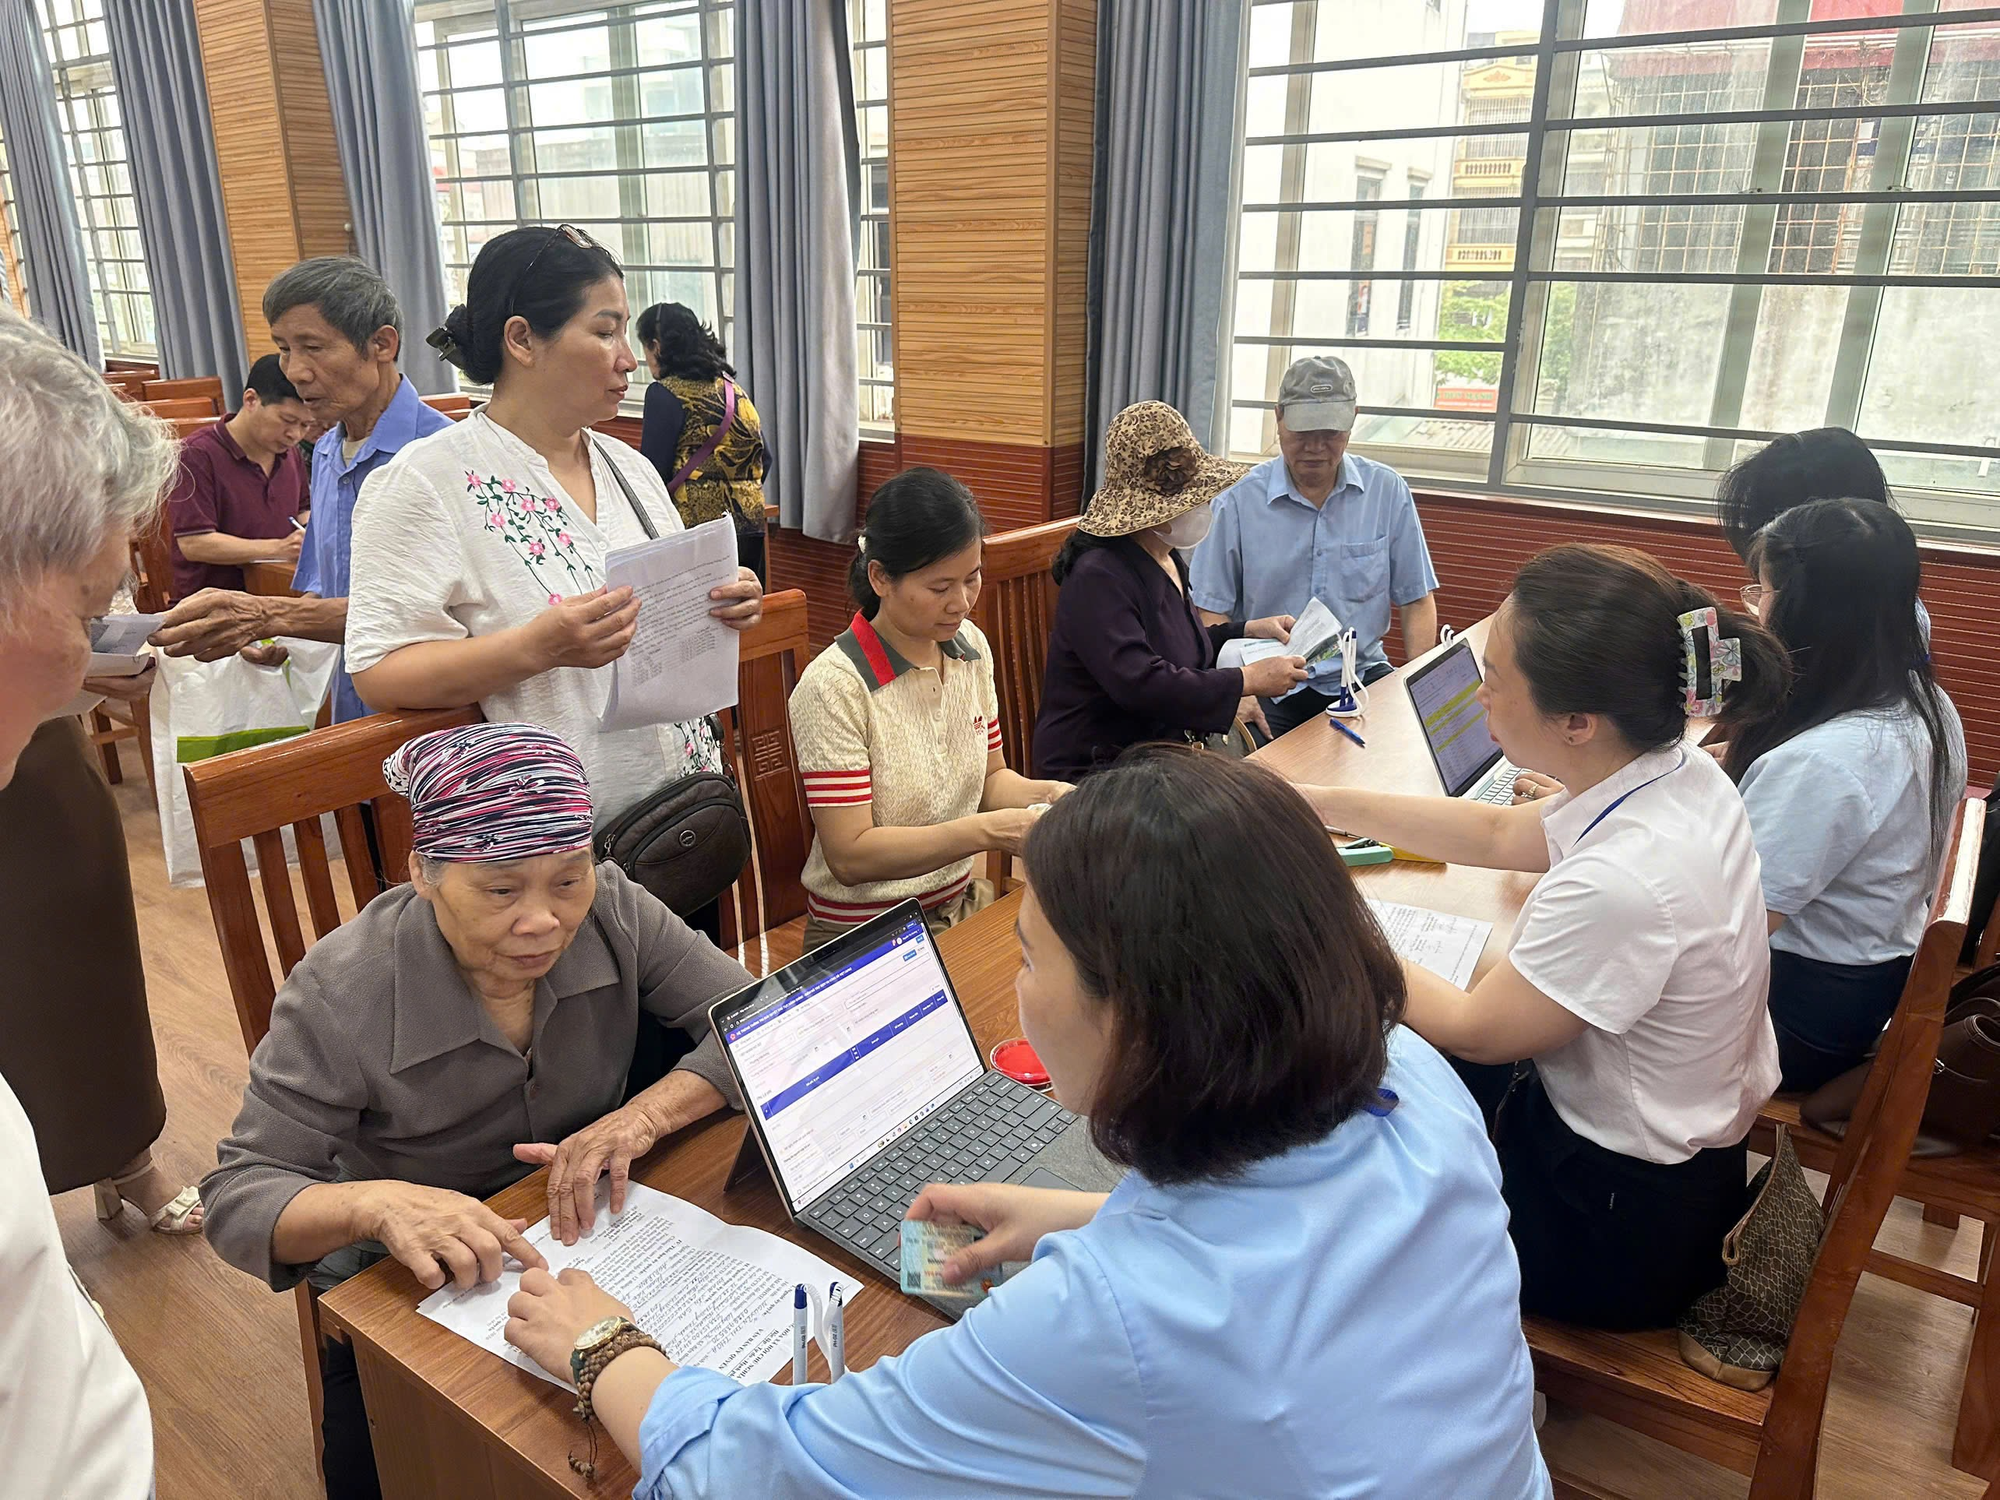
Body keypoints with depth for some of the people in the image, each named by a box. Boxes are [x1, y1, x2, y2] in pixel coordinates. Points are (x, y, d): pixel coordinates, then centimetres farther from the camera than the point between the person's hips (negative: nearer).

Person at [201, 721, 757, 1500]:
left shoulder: (610, 910, -17)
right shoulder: (340, 994, -24)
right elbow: (238, 1201, -20)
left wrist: (644, 1114, -31)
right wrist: (375, 1204, -40)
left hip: (593, 1246, 2)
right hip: (409, 1300, -1)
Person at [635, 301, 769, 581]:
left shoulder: (665, 393, -7)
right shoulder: (734, 388, 14)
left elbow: (653, 473, -11)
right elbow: (762, 459, 17)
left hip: (696, 528, -7)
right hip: (750, 528, 7)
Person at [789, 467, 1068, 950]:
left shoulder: (972, 647, 3)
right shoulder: (834, 687, -19)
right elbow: (850, 857, -20)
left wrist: (1043, 793, -8)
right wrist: (987, 831, -27)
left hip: (963, 904, 7)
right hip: (864, 934, -6)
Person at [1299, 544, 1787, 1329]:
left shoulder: (1623, 881, -37)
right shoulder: (1678, 774, -10)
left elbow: (1472, 1030, -20)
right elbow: (1502, 835, 8)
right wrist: (1324, 804, 9)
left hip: (1625, 1227, -7)